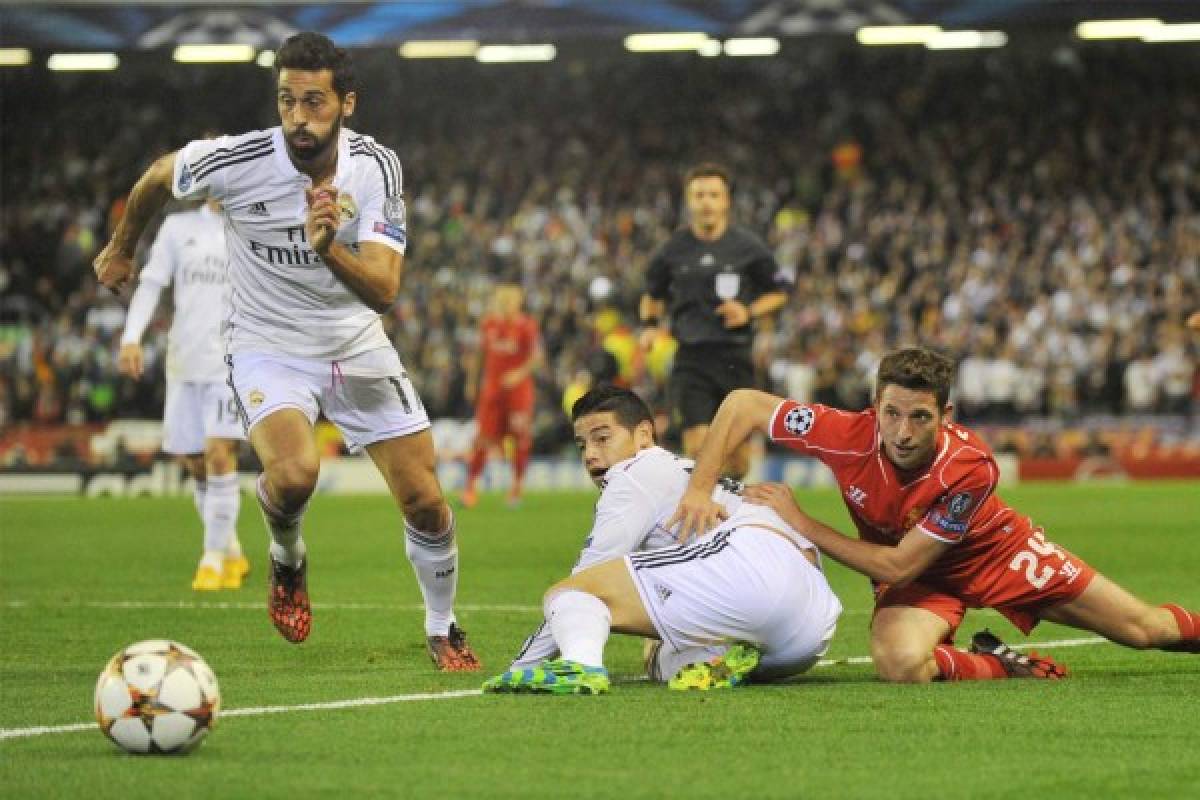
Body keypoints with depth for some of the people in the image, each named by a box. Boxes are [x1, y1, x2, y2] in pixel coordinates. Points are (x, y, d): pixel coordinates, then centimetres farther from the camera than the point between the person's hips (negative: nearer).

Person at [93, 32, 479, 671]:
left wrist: (330, 250, -44)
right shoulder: (237, 162, -22)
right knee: (294, 474, -31)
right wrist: (120, 249, 18)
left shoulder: (375, 167, -16)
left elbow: (383, 290, -24)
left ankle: (442, 631, 27)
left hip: (357, 347, 3)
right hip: (267, 348, -2)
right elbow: (158, 176, 2)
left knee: (425, 503, -1)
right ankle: (287, 562, 6)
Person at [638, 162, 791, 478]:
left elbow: (780, 292, 10)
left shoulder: (747, 247, 0)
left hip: (735, 357, 0)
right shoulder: (674, 249, 3)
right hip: (691, 359, 0)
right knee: (697, 446, -16)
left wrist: (750, 312, -8)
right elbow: (652, 294, 20)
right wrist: (650, 324, 1)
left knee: (737, 452, 6)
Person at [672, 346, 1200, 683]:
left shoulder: (970, 467, -36)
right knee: (900, 666, -34)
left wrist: (800, 523, -34)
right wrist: (699, 489, -36)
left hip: (995, 550, -1)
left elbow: (898, 566, -32)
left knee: (1144, 630, 3)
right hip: (916, 575, 1)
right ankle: (999, 666, -3)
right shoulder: (851, 434, -33)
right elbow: (743, 404, -24)